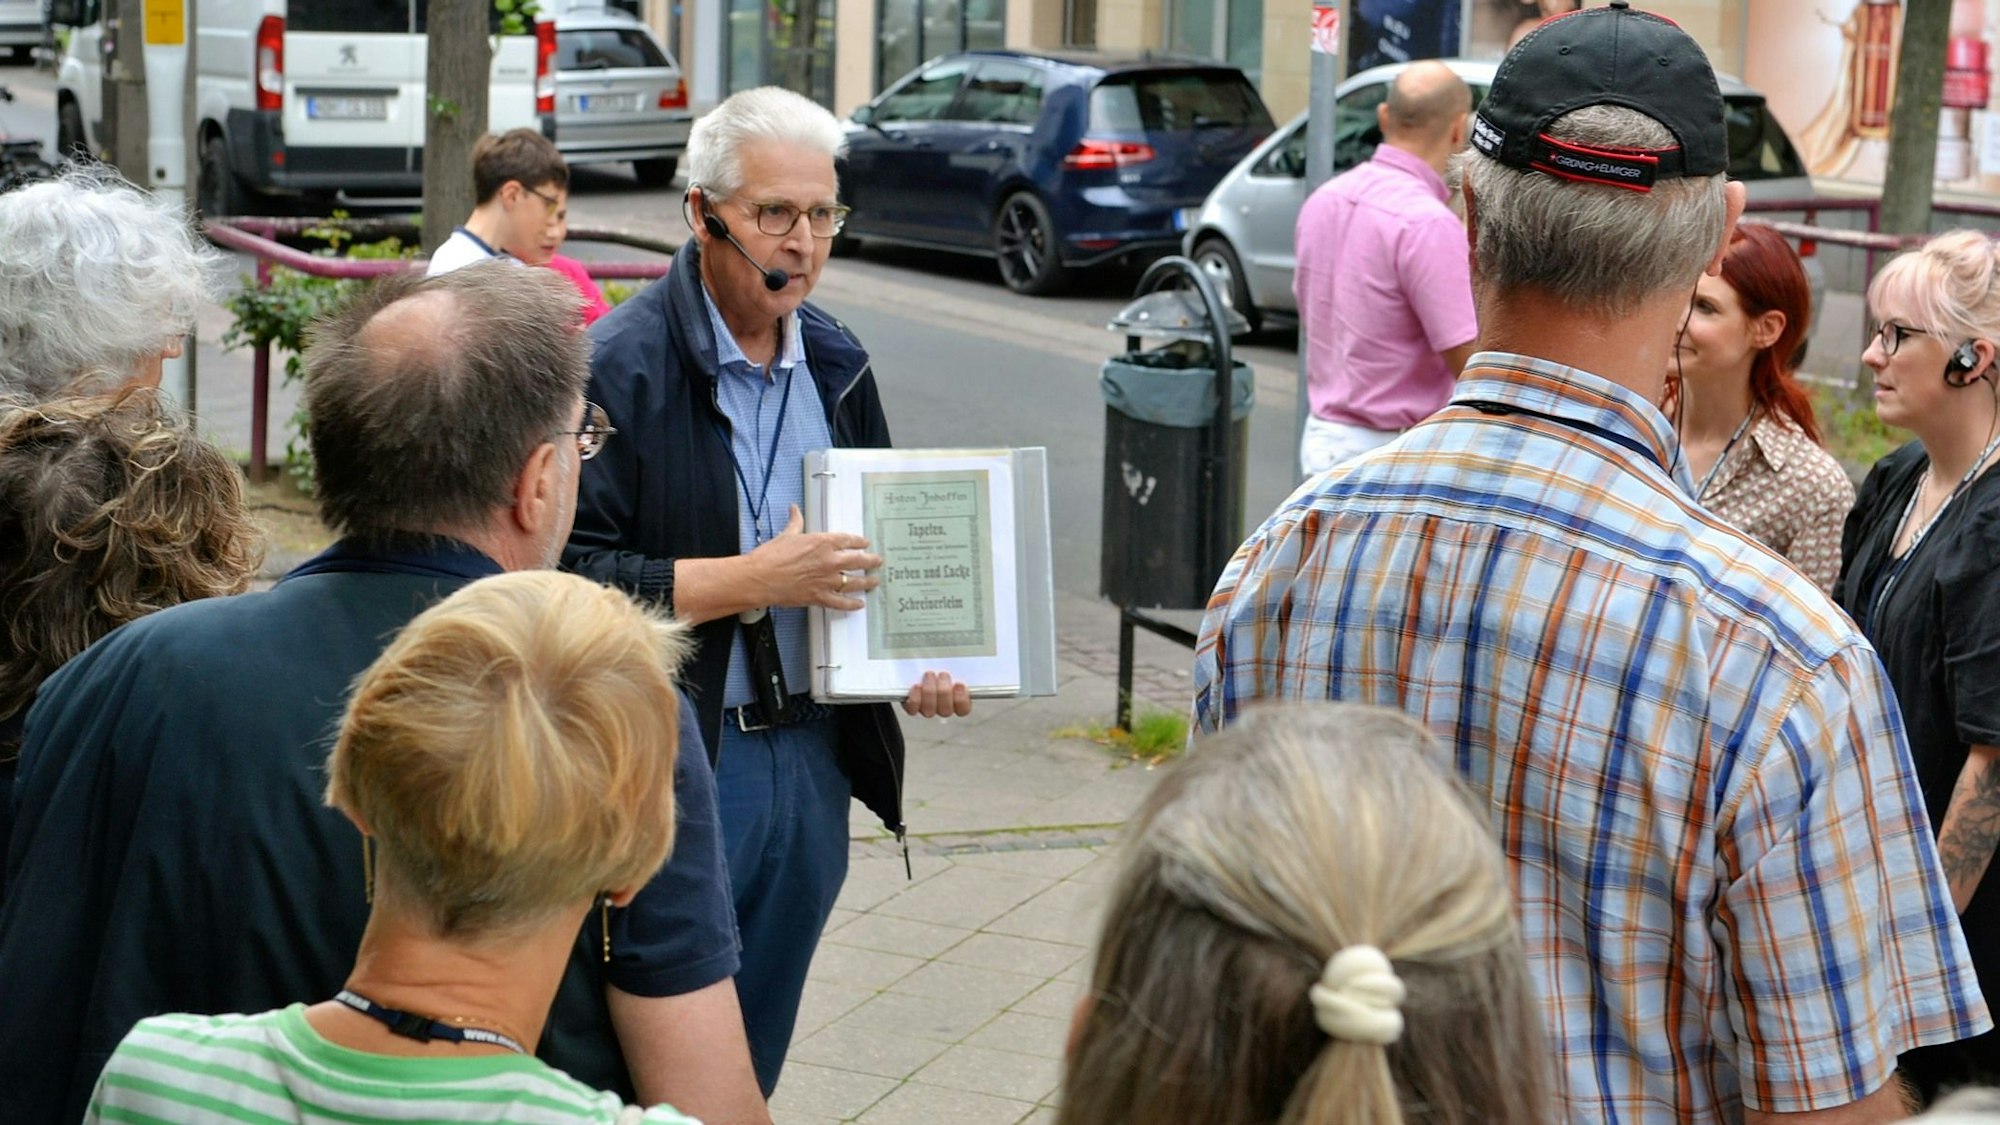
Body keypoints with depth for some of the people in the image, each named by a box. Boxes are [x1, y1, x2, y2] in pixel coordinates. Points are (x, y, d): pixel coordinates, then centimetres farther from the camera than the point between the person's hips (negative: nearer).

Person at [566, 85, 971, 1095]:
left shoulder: (837, 364, 11)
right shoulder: (621, 367, -12)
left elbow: (874, 546, 21)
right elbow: (568, 575, -19)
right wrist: (752, 580, -22)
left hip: (812, 760, 7)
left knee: (755, 1062, 15)